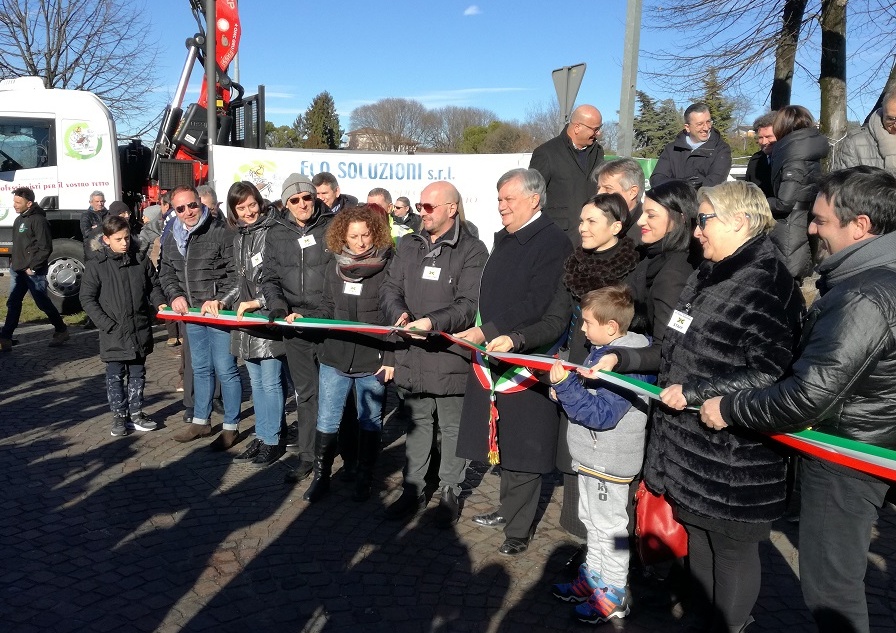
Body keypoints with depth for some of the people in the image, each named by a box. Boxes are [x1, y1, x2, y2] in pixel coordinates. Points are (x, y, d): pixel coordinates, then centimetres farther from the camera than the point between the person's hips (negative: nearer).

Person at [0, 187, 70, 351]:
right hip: (17, 270, 9)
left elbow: (45, 248, -17)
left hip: (34, 272, -8)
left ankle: (62, 330, 18)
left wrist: (33, 267, -17)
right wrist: (13, 261, 12)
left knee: (43, 302, 1)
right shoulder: (19, 219, 13)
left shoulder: (38, 220, -14)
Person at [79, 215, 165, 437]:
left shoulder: (141, 260, 2)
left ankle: (136, 413, 25)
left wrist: (160, 304, -6)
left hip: (140, 330, 3)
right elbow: (87, 298, -6)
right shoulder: (97, 265, -7)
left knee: (137, 374, 13)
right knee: (115, 375, 7)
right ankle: (119, 415, 19)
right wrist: (106, 324, -13)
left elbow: (154, 286, 13)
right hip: (113, 333, -3)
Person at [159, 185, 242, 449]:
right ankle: (200, 421, 31)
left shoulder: (222, 232, -11)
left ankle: (231, 426, 10)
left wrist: (220, 300, -21)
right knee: (200, 368, 18)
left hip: (219, 313, -7)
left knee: (225, 369, -2)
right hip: (192, 313, 7)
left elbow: (237, 272, -14)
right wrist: (175, 295, 1)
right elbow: (166, 272, 19)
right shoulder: (172, 238, 11)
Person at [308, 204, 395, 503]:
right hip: (335, 357, 4)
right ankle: (321, 478, 23)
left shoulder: (388, 267, -9)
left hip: (372, 361, -3)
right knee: (326, 422, 7)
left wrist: (390, 358, -12)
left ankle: (363, 480, 27)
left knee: (370, 423, 12)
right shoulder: (335, 267, 6)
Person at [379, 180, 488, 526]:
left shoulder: (472, 251, -8)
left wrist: (432, 322, -29)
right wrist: (399, 314, -14)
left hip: (451, 355, -5)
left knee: (452, 427, 9)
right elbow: (390, 288, 7)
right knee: (416, 423, 17)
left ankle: (450, 492, 27)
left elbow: (470, 305, -16)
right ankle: (413, 490, 31)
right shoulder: (409, 246, 10)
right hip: (412, 355, 5)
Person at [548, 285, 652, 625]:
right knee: (592, 521, 22)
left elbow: (601, 414, -30)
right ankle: (593, 578, 39)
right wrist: (566, 383, -3)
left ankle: (614, 595, 21)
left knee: (609, 526, 5)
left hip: (608, 462, -10)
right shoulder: (604, 351, 3)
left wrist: (564, 386, -30)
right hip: (592, 456, 10)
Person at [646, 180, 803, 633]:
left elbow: (771, 376, -25)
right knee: (697, 540, 23)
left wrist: (694, 392, -23)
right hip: (691, 444, 9)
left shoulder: (768, 285, -19)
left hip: (734, 457, -9)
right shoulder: (707, 277, 10)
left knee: (733, 549, 11)